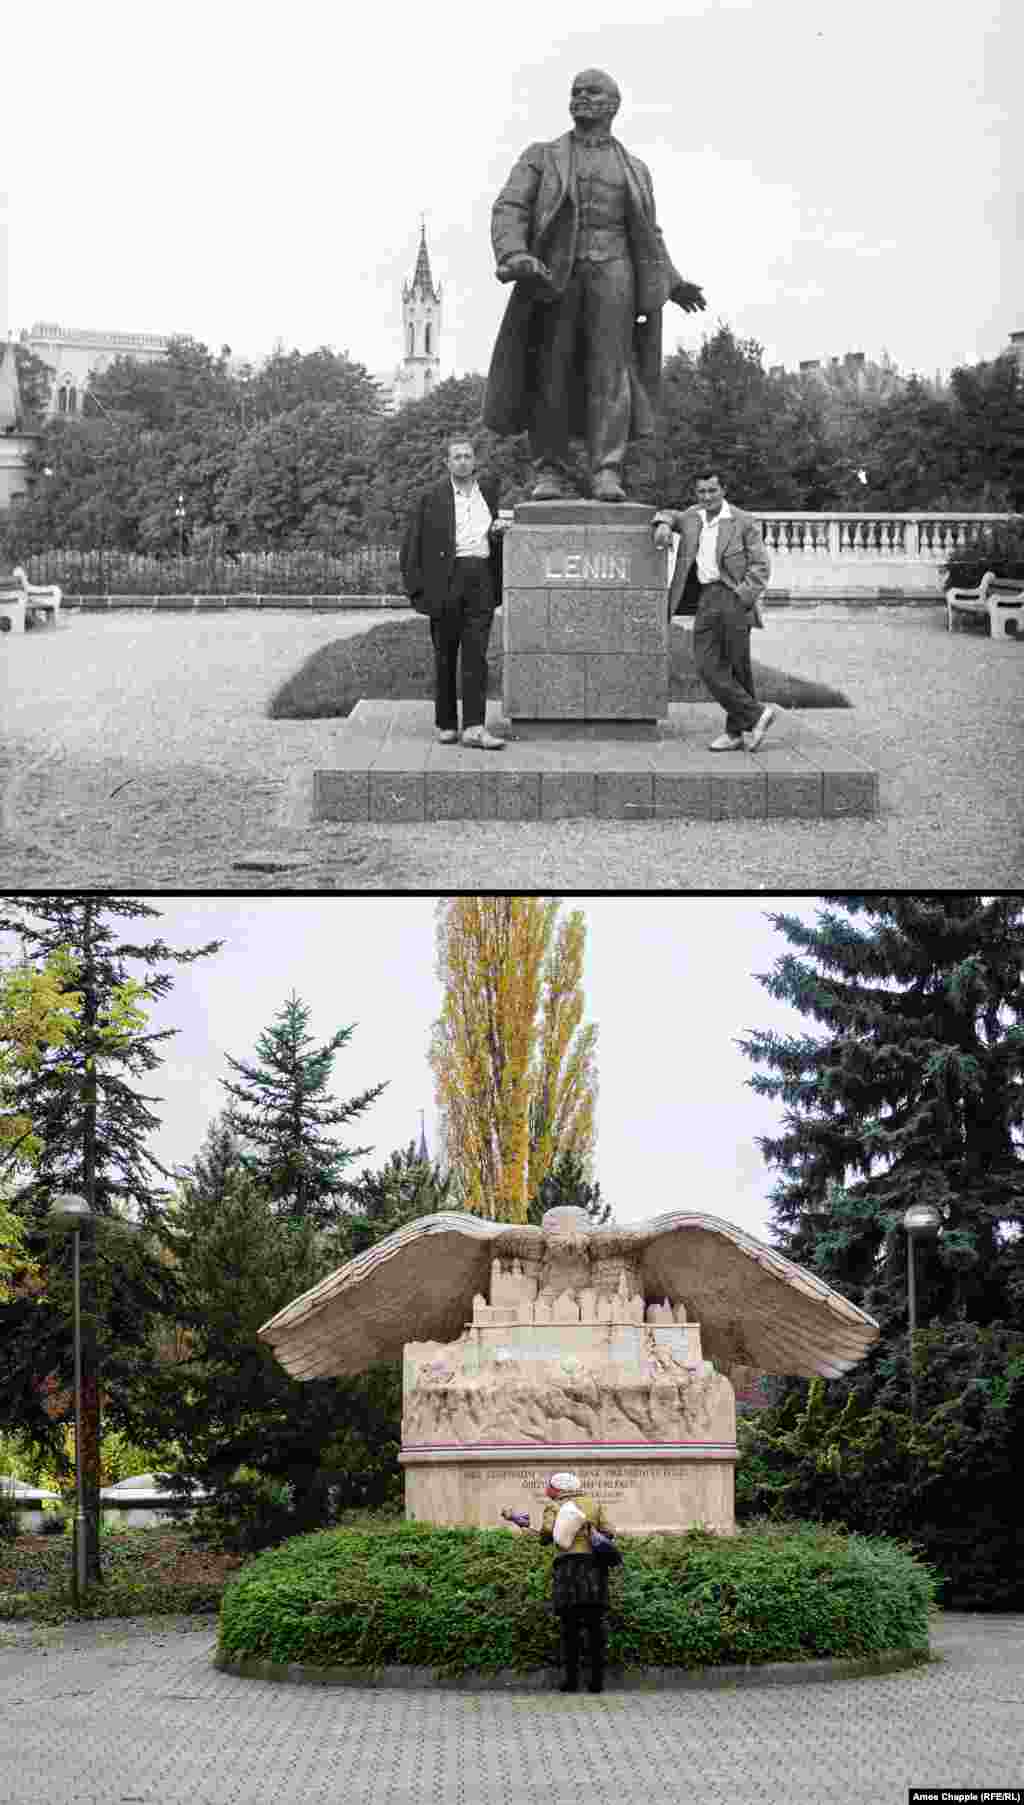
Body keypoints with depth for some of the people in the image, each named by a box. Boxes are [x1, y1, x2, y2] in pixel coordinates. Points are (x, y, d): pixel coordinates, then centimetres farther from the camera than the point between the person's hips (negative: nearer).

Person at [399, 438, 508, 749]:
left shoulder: (488, 489, 14)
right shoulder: (432, 498, 2)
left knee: (476, 654, -6)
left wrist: (498, 531, 6)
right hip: (446, 581, -2)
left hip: (481, 577, 2)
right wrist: (417, 589, -6)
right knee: (445, 655, 5)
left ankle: (474, 727, -12)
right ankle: (446, 724, 14)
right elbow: (412, 546, 2)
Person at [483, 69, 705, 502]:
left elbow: (649, 234, 27)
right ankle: (550, 473, -3)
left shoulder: (634, 169, 21)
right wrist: (516, 256, -17)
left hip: (612, 270, 1)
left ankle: (607, 474, -17)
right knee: (551, 371, -5)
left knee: (610, 368, -10)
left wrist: (672, 282, 19)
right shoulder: (542, 157, 14)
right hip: (554, 271, -1)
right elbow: (509, 210, 1)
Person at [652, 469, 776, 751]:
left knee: (737, 667, -1)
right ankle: (755, 715, -2)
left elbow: (761, 566, -3)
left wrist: (742, 596, -14)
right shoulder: (692, 518, 14)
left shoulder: (743, 523, -1)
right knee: (707, 666, -6)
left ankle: (736, 731, 8)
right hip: (706, 598, 5)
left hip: (734, 598, -5)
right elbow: (669, 514, 31)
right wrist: (663, 523, 6)